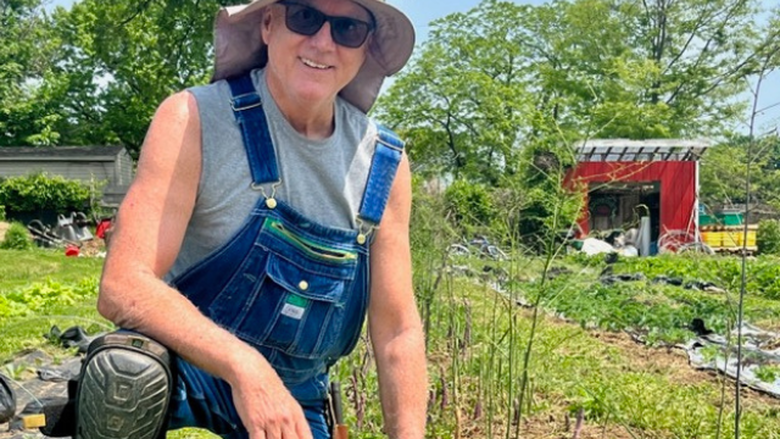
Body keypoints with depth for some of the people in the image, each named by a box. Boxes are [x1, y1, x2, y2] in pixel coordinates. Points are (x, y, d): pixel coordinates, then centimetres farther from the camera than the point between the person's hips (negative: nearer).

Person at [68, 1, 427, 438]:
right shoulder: (195, 120, -18)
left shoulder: (385, 165, -7)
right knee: (128, 369, -33)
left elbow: (397, 332, -4)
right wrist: (243, 365, -41)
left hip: (294, 397, 4)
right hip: (186, 365, -3)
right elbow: (123, 285, -27)